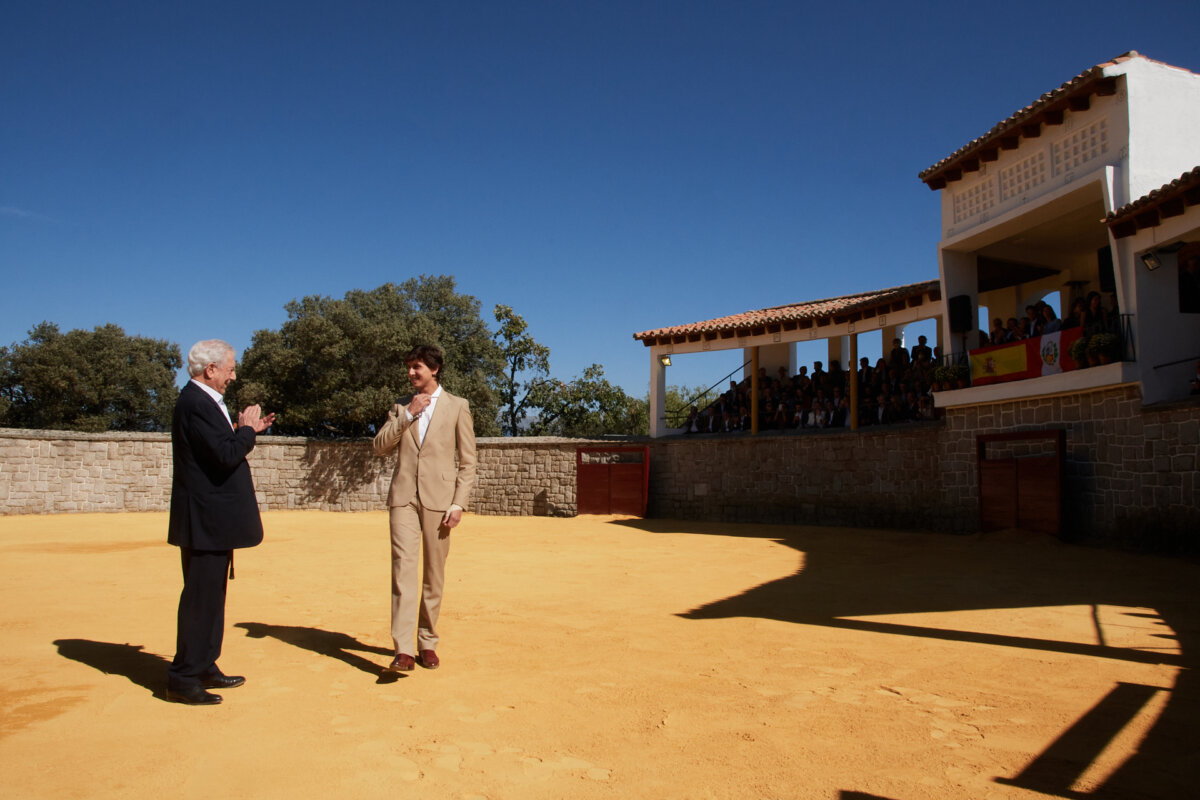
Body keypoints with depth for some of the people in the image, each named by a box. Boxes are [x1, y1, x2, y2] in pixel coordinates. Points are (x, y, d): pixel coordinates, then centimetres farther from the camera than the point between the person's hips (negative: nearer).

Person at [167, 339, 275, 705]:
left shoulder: (202, 401, 15)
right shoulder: (195, 403, -18)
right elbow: (225, 456, -26)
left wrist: (248, 430, 10)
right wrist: (247, 430, -10)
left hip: (212, 521, 11)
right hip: (205, 520, -11)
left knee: (210, 597, 17)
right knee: (201, 598, -3)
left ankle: (204, 668, 28)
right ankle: (183, 679, 7)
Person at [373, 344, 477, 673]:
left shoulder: (457, 407, 6)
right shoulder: (400, 407, 15)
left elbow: (467, 461, 3)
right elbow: (380, 446, 4)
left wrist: (458, 504, -6)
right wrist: (408, 414, -5)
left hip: (438, 499, -1)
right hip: (404, 497, 2)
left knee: (434, 574, 4)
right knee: (403, 568, -10)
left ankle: (427, 642, 18)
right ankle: (403, 650, -12)